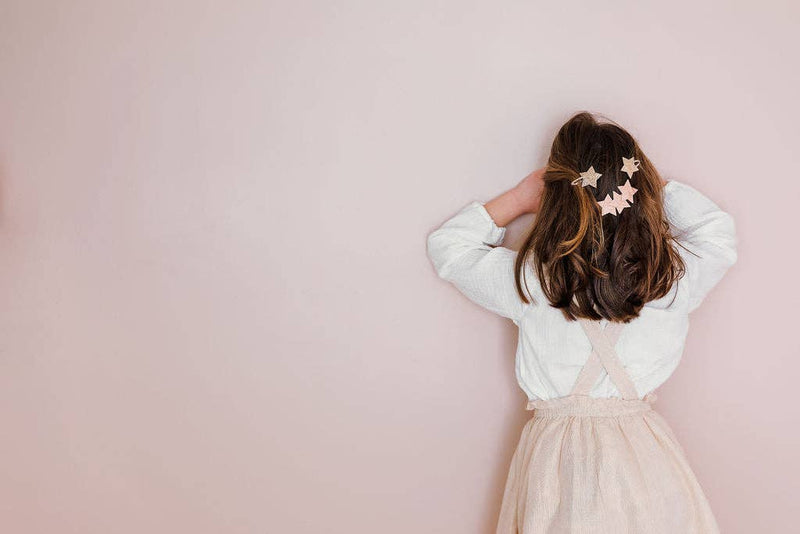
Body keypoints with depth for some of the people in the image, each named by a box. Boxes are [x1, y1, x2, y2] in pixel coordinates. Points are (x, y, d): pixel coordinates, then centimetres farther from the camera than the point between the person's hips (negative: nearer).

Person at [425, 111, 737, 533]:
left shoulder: (528, 280, -15)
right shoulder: (674, 276, -12)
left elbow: (446, 246, 1)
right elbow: (718, 231, 11)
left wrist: (517, 200, 1)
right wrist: (657, 187, 8)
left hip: (556, 447, -1)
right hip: (643, 452, 2)